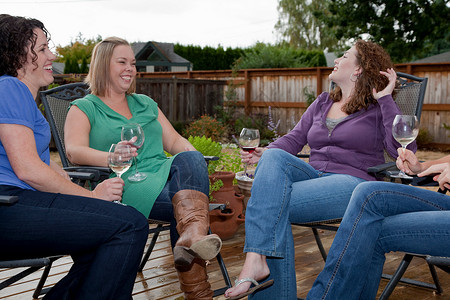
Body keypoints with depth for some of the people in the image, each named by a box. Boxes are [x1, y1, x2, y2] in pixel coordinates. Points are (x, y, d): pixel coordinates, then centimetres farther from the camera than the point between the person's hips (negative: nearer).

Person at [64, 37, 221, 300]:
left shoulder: (146, 104, 29)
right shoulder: (83, 109, 11)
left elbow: (175, 141, 24)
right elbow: (74, 151, -8)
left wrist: (197, 165, 0)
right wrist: (112, 157, -30)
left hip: (163, 174, 4)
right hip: (124, 184, -4)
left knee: (190, 159, -32)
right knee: (184, 204, -33)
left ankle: (191, 237, -48)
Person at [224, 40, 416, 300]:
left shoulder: (377, 109, 8)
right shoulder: (323, 102, 25)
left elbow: (404, 149, -9)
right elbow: (294, 138, 17)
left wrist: (385, 98, -6)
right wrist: (264, 154, -3)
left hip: (352, 182, -5)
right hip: (313, 175, 5)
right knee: (274, 157, -28)